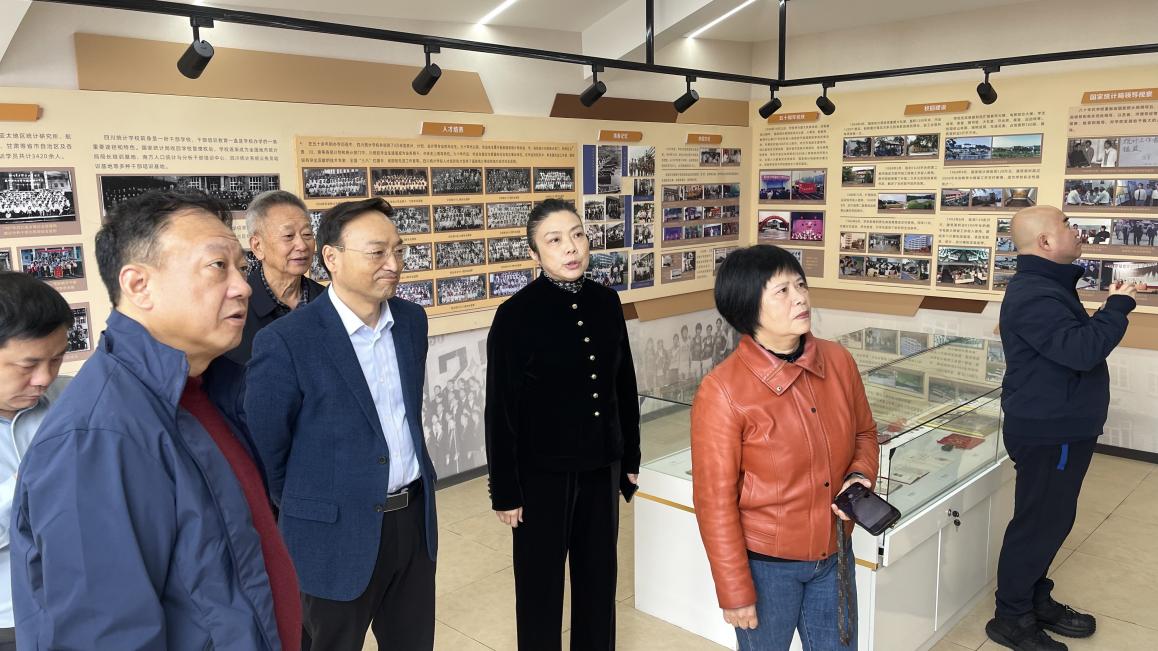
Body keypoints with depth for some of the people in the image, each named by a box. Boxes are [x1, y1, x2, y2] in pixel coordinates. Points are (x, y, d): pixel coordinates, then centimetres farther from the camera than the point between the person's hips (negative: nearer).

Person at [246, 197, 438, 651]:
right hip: (338, 535, -5)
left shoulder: (412, 320, 1)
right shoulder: (285, 341, -18)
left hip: (415, 519, 5)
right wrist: (308, 516, 3)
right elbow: (265, 449, -8)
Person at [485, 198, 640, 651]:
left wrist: (630, 457, 10)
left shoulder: (606, 303, 0)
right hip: (542, 470, -4)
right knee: (541, 581, 11)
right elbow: (501, 410, -12)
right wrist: (505, 490, -10)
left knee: (598, 574, 18)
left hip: (600, 465, 5)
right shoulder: (516, 315, -14)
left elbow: (624, 385, 8)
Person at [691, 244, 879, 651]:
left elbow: (864, 433, 12)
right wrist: (735, 592, -11)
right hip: (766, 565, -4)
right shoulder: (722, 391, -21)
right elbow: (715, 501, -15)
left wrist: (860, 475, -9)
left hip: (834, 556, 5)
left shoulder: (839, 361, -6)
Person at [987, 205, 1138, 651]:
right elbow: (1082, 350, -31)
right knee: (1039, 523, 0)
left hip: (1061, 427, 11)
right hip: (1048, 433, -11)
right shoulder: (1033, 296, -24)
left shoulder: (1047, 285, 13)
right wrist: (1118, 306, -20)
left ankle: (1037, 601, 34)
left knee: (1051, 520, 20)